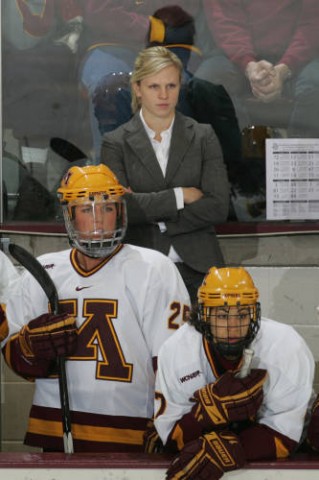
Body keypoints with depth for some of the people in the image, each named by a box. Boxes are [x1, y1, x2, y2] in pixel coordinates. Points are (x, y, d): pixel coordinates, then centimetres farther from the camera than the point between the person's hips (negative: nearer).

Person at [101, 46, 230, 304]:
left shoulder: (203, 136, 8)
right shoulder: (116, 143, 5)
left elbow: (218, 207, -1)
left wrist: (154, 215, -7)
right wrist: (180, 196, -7)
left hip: (197, 268, 1)